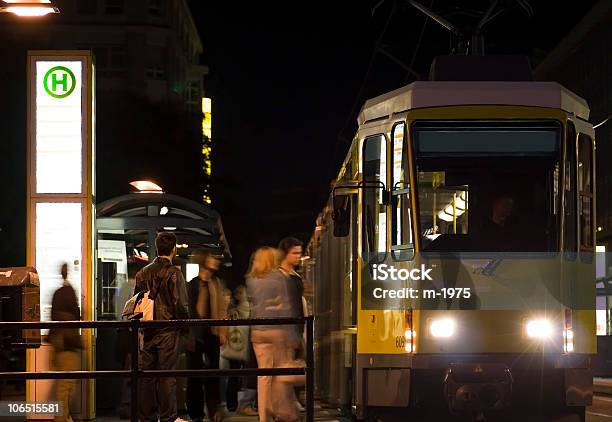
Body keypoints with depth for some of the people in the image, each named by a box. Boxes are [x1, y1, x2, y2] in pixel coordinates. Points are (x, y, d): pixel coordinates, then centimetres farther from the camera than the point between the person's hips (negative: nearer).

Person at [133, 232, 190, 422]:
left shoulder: (143, 273, 7)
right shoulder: (174, 273, -9)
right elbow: (180, 304, -13)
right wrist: (185, 321, 4)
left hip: (147, 331, 5)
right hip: (168, 331, -5)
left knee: (146, 373, 7)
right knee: (167, 374, -1)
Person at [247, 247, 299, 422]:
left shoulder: (250, 280, 7)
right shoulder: (278, 278, -5)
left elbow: (250, 307, 8)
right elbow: (285, 307, -7)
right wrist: (291, 335, -6)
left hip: (257, 331, 4)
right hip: (277, 329, -4)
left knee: (263, 375, 5)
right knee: (282, 369, 5)